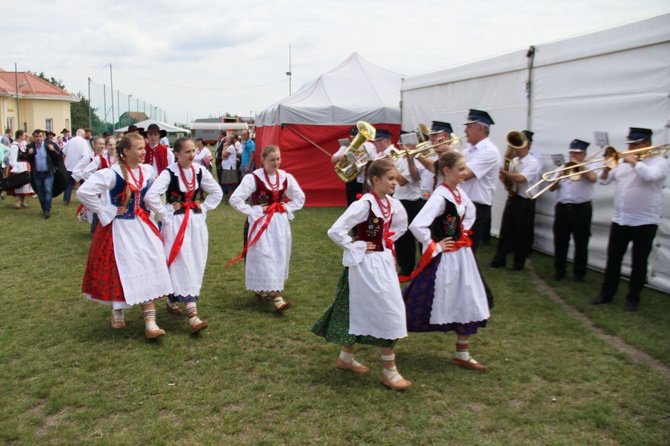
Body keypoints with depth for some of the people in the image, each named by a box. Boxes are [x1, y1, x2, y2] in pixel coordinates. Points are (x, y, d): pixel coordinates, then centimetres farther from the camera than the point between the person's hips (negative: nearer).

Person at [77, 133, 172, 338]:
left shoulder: (147, 171, 1)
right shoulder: (112, 173, -18)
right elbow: (84, 192, -25)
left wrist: (147, 211, 10)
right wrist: (106, 211, -18)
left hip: (142, 228, 5)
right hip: (120, 229, -5)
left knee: (148, 272, 0)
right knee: (121, 271, 5)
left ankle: (150, 323, 2)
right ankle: (117, 313, 30)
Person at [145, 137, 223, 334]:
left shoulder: (199, 170, 2)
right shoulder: (169, 173, -15)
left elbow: (217, 192, 14)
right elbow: (150, 196, -24)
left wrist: (203, 208, 4)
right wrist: (165, 215, -17)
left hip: (197, 222, 6)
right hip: (176, 223, -6)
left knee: (196, 264, 10)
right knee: (183, 266, -9)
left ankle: (173, 298, 30)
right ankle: (193, 316, -12)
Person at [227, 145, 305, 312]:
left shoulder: (286, 177, 2)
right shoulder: (253, 178, -12)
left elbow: (300, 197, 16)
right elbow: (235, 199, -14)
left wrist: (288, 209, 3)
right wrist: (253, 211, -13)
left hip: (280, 223, 6)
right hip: (261, 223, -5)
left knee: (279, 256, 9)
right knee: (265, 257, -8)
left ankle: (263, 289, 27)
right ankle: (276, 297, -9)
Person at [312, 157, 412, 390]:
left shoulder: (393, 204, 3)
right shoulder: (364, 204, -21)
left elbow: (401, 225, 25)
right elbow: (335, 231, -26)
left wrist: (387, 242, 11)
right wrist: (355, 248, -16)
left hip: (384, 262, 8)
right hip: (367, 264, -8)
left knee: (363, 312, 16)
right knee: (387, 312, -5)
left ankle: (346, 357, 33)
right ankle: (389, 371, 8)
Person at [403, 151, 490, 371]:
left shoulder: (459, 192, 4)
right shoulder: (439, 196, -22)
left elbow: (471, 211, 27)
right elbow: (417, 225, -34)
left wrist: (463, 232, 13)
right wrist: (434, 246, -21)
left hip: (461, 254, 8)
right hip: (444, 258, -8)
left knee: (468, 303, 10)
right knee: (422, 304, 3)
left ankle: (463, 354, 22)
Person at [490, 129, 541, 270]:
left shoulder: (532, 163, -12)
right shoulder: (514, 161, 9)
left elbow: (520, 178, -27)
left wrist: (503, 172, -20)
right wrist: (504, 178, -9)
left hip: (525, 202, -6)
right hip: (512, 199, 6)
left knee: (522, 234, 4)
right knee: (506, 230, 10)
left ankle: (519, 262, 17)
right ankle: (500, 259, 19)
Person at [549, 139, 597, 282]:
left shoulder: (588, 168, 5)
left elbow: (593, 178, -18)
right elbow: (552, 188, 10)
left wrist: (577, 164, -9)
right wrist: (560, 176, -9)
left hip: (581, 209, -3)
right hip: (562, 208, 3)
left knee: (581, 243, 2)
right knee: (560, 242, 7)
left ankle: (579, 273, 13)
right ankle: (559, 270, 18)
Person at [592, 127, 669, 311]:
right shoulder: (623, 163, 11)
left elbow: (651, 175, -26)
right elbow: (603, 180, 10)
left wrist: (633, 161, -17)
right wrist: (607, 168, -8)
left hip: (644, 222, -5)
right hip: (619, 220, 5)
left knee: (639, 262, 5)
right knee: (613, 258, 9)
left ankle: (633, 298, 16)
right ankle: (607, 293, 19)